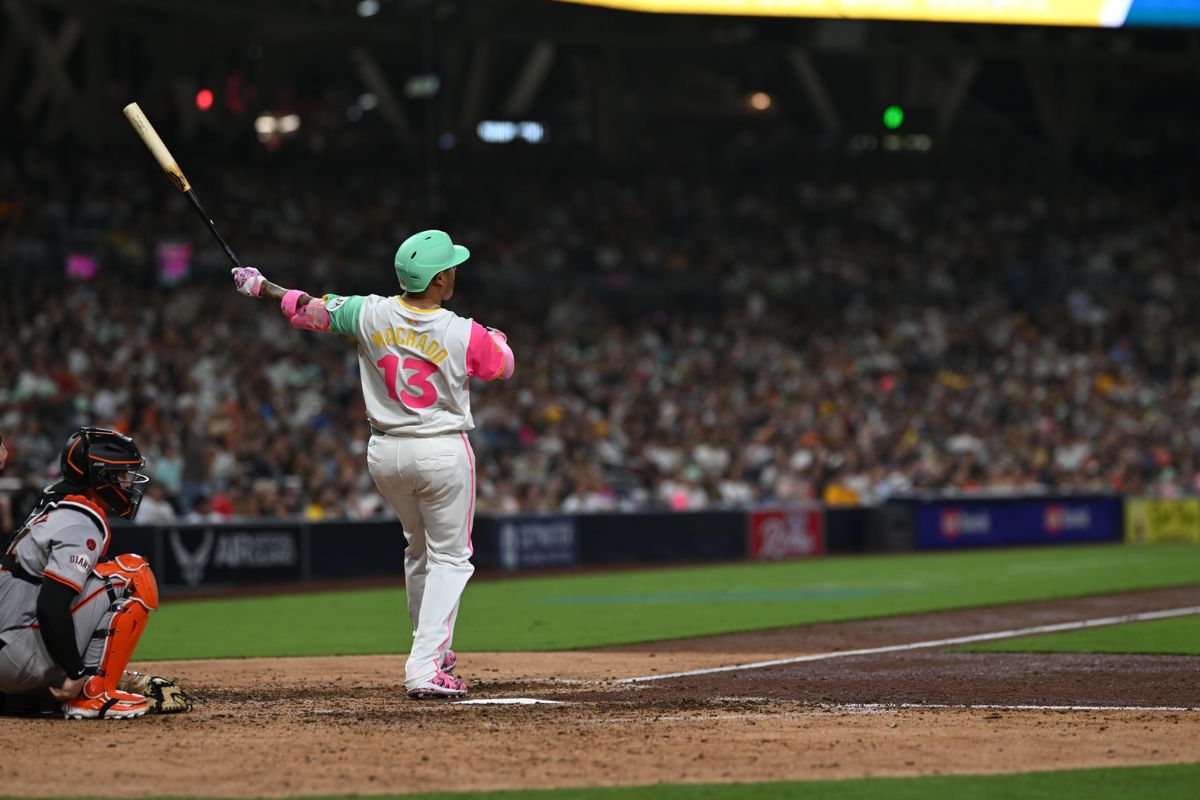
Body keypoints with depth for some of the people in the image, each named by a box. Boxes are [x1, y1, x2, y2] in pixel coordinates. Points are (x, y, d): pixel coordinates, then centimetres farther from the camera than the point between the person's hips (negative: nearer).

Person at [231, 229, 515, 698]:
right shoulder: (464, 335, -16)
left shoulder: (370, 314, -9)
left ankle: (431, 650, 34)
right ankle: (426, 668, -9)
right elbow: (503, 365, 4)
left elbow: (307, 311, 3)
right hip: (442, 453, -4)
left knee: (419, 549, 25)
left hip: (384, 454, 5)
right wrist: (496, 337, 26)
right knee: (449, 558, 5)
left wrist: (260, 286, 19)